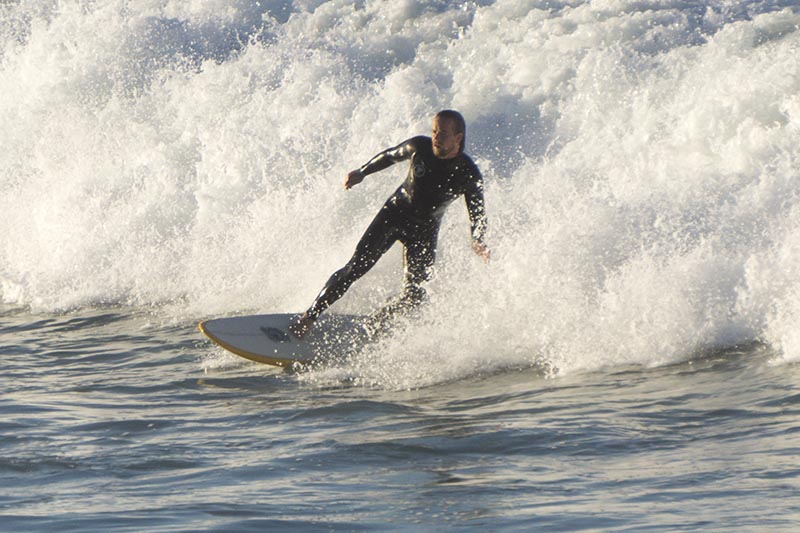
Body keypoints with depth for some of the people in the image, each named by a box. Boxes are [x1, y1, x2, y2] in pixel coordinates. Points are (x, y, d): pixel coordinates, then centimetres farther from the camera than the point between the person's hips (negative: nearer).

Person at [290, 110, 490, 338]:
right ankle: (308, 318, -9)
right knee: (357, 266, -13)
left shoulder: (469, 175, -19)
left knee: (413, 295, -9)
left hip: (424, 230, 0)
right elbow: (391, 156, 6)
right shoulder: (419, 146, -15)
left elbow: (477, 215, -10)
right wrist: (362, 172, 12)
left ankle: (375, 324, 16)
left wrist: (479, 241, -28)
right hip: (395, 212, 0)